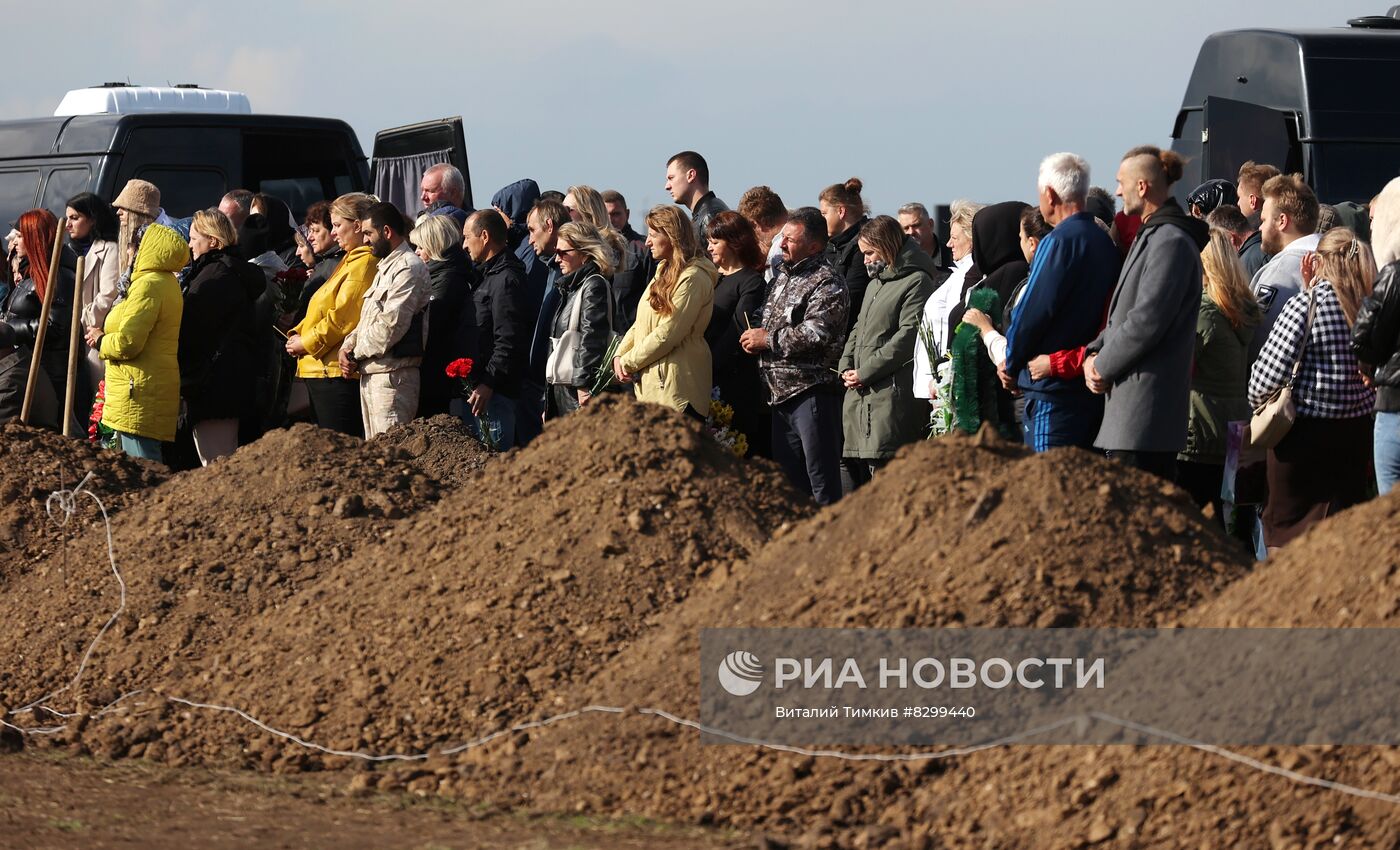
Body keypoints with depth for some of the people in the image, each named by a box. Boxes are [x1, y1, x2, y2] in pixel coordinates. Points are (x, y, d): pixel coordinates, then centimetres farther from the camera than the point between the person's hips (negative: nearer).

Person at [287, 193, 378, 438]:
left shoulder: (364, 264, -13)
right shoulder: (351, 261, 21)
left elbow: (343, 318, -19)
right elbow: (323, 310, 24)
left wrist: (307, 342, -9)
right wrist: (298, 334, 8)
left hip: (337, 372, -11)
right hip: (320, 369, 11)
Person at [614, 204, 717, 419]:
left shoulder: (693, 278, -12)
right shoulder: (666, 272, 20)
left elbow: (668, 334, -16)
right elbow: (641, 323, 19)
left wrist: (629, 362, -8)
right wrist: (620, 355, 3)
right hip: (651, 385, 9)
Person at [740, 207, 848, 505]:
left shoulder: (826, 283, -11)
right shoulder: (784, 277, 18)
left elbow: (815, 332, -23)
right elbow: (769, 323, 30)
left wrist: (768, 340, -13)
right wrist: (755, 340, 6)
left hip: (812, 390, -10)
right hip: (782, 391, 10)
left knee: (822, 480, -8)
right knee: (789, 479, 14)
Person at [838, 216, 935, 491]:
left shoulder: (916, 282, -5)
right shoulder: (875, 283, 25)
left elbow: (908, 334, -13)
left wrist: (865, 372, -13)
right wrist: (847, 366, 8)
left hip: (891, 393, -9)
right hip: (860, 393, 9)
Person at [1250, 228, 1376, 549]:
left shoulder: (1305, 305, -14)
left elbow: (1269, 370, -16)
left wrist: (1257, 402, 5)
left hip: (1305, 430, -5)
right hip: (1356, 434, 5)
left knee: (1284, 535, 6)